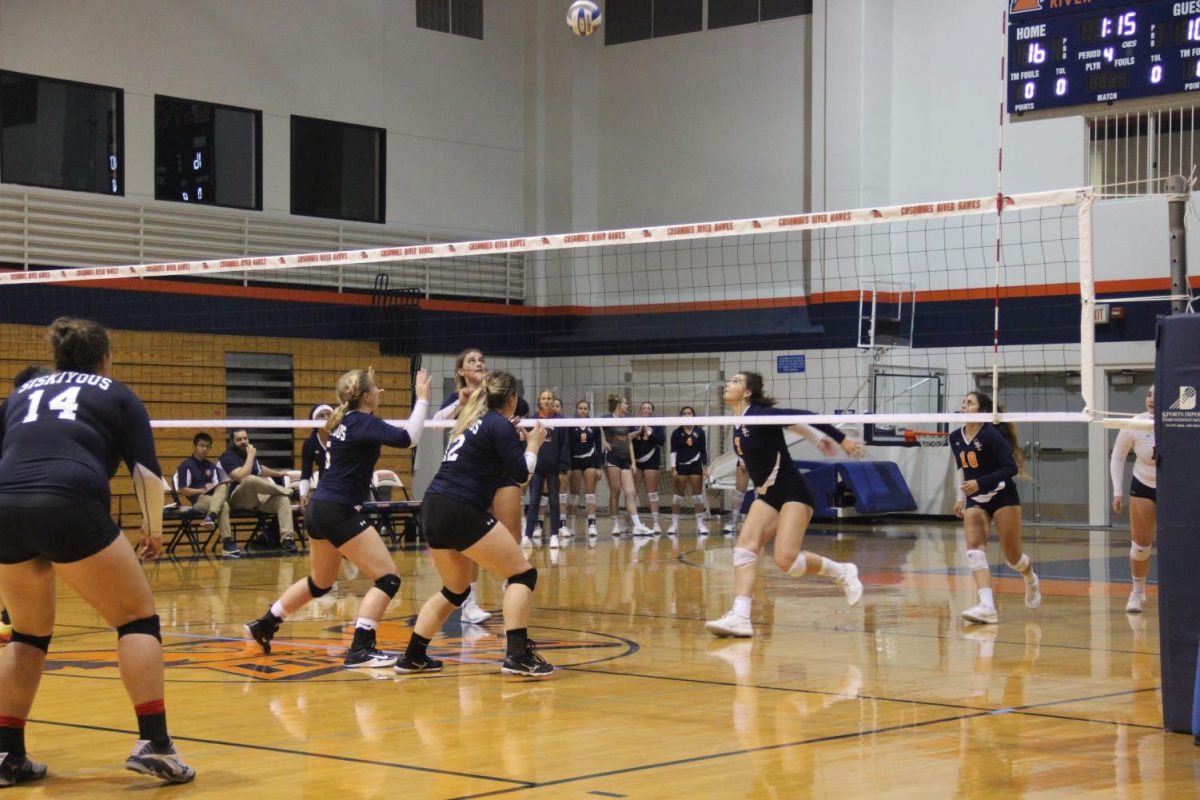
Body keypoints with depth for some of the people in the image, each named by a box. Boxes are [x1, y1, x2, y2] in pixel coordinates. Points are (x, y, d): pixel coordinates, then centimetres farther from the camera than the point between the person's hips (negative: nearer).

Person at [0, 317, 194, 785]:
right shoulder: (117, 394, 20)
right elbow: (147, 472, 10)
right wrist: (153, 529, 22)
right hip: (69, 506, -4)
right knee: (137, 617, 9)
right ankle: (153, 744, -2)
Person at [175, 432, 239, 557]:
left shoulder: (211, 466, 22)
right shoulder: (186, 465, 4)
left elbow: (219, 486, 14)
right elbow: (183, 491, -5)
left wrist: (212, 488, -10)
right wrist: (203, 490, -11)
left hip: (215, 498, 5)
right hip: (198, 500, -5)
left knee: (224, 485, -32)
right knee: (223, 506, -36)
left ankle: (211, 516, -52)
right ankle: (228, 544, -48)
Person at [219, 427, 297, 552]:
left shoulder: (251, 453, 17)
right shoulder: (227, 457, -4)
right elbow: (242, 477, -22)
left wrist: (278, 473, 41)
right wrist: (250, 456, -14)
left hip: (260, 497, 6)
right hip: (238, 500, -6)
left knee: (283, 499, -21)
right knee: (251, 479, -37)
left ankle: (286, 538, -32)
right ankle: (286, 491, -18)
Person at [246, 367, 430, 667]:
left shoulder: (344, 420, 12)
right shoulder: (363, 423, -13)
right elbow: (407, 438, -27)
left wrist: (370, 390, 33)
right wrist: (422, 399, -18)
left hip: (318, 509, 10)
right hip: (339, 512, -10)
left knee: (320, 582, 27)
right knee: (387, 578, -8)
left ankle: (264, 624, 36)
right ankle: (360, 650, -16)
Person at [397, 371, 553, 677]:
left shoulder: (472, 422, 21)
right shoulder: (500, 425, -3)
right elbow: (521, 473, -6)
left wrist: (517, 440, 30)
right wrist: (533, 444, 11)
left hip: (432, 510, 9)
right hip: (460, 511, -9)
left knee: (456, 589, 22)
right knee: (522, 574, -3)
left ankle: (413, 657, 21)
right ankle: (517, 656, -13)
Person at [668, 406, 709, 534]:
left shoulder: (699, 432, 2)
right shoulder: (676, 433, -1)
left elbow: (704, 451, 5)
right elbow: (673, 451, -1)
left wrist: (705, 468, 0)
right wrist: (673, 468, -8)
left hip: (696, 466, 1)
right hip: (681, 466, -1)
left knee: (698, 494, 1)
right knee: (678, 494, 1)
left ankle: (700, 524, 5)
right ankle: (674, 524, 5)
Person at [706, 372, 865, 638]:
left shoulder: (759, 416, -18)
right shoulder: (739, 422, 7)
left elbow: (806, 416, -15)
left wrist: (842, 439, -9)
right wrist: (818, 440, 27)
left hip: (793, 493, -8)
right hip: (768, 496, 8)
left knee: (786, 559, -17)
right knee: (744, 548, -10)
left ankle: (842, 572, 9)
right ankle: (740, 618, -18)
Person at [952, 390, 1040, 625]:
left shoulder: (991, 434, -18)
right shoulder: (955, 438, 2)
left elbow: (1011, 467, -22)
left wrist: (980, 483, -29)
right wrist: (961, 498, 17)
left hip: (1002, 496, -5)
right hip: (975, 500, 5)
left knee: (1012, 556, 2)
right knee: (974, 547, -18)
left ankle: (1030, 579, 39)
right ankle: (987, 606, -28)